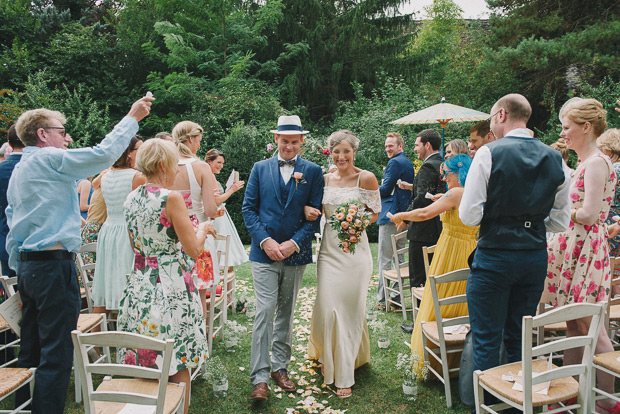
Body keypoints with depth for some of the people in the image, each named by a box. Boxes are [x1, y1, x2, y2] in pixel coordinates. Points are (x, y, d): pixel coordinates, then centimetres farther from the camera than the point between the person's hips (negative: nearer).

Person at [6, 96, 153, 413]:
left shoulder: (18, 170, 19)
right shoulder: (49, 159, -9)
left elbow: (12, 223, 21)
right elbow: (104, 153, -18)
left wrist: (19, 271, 24)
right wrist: (132, 117, -7)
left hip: (27, 266, 10)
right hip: (54, 265, -10)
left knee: (31, 351, 17)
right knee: (56, 355, -4)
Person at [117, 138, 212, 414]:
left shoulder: (131, 199, 6)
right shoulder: (171, 198, -16)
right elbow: (194, 249, -16)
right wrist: (202, 228, 4)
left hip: (139, 286, 7)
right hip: (170, 289, -7)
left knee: (144, 366, 17)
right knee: (178, 367, 8)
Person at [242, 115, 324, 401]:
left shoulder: (312, 171, 3)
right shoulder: (260, 168, 6)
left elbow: (315, 213, -1)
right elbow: (248, 208, 2)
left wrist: (294, 243, -13)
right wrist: (265, 240, -11)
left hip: (295, 252, 1)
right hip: (264, 252, -1)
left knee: (286, 313, 13)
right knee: (265, 312, -5)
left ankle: (280, 367, 27)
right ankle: (260, 377, 3)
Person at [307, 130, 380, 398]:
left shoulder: (366, 178, -3)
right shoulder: (325, 179, 8)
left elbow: (375, 213, 3)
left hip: (355, 250, -3)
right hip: (329, 249, 3)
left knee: (350, 309, 3)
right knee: (327, 308, -1)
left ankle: (345, 374, 17)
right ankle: (330, 360, 25)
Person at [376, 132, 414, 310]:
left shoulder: (394, 162, -11)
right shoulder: (409, 163, 18)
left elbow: (386, 190, -15)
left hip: (390, 215, -10)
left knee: (384, 260, -4)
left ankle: (383, 300, 0)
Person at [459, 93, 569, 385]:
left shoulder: (489, 153, -13)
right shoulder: (554, 159, 4)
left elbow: (469, 216, -15)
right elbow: (560, 222, 9)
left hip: (494, 256, -5)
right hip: (536, 257, 6)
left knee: (486, 340, 6)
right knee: (519, 339, 19)